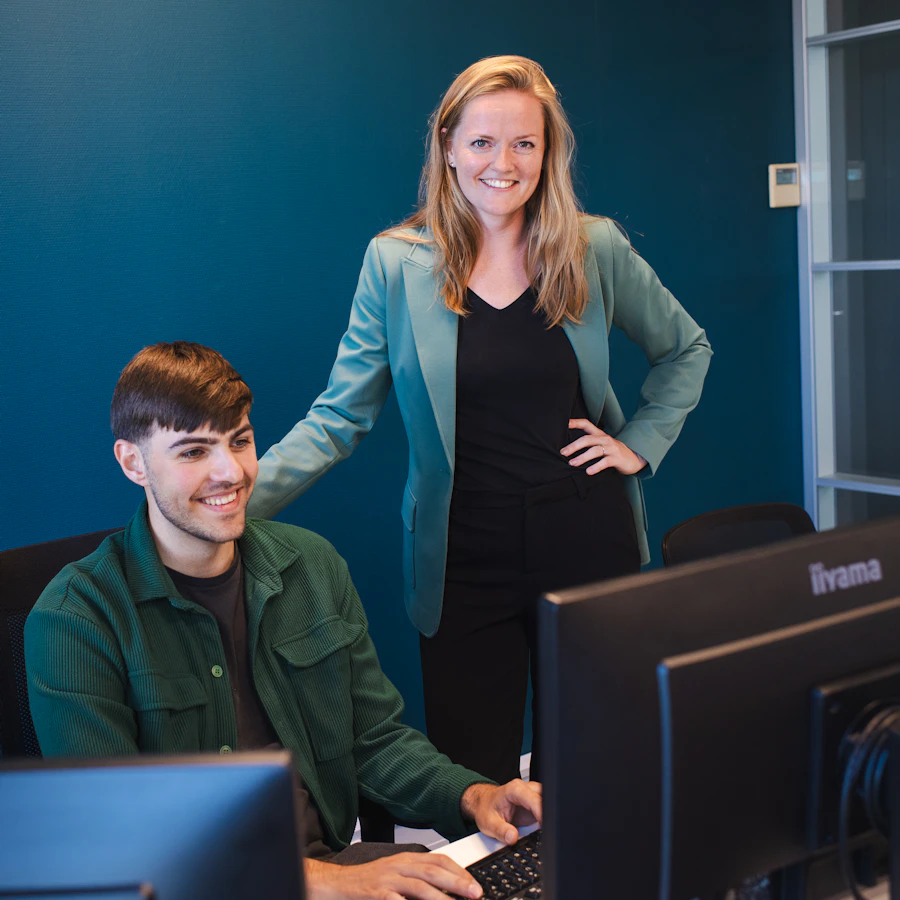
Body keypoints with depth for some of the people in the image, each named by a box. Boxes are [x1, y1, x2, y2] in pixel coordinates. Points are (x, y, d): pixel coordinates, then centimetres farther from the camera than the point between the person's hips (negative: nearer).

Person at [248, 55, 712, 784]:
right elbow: (338, 419, -5)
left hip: (588, 542, 1)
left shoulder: (596, 249, 0)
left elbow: (685, 348, 16)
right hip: (463, 562, -1)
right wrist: (237, 500, -18)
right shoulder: (396, 264, -4)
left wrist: (641, 443, 3)